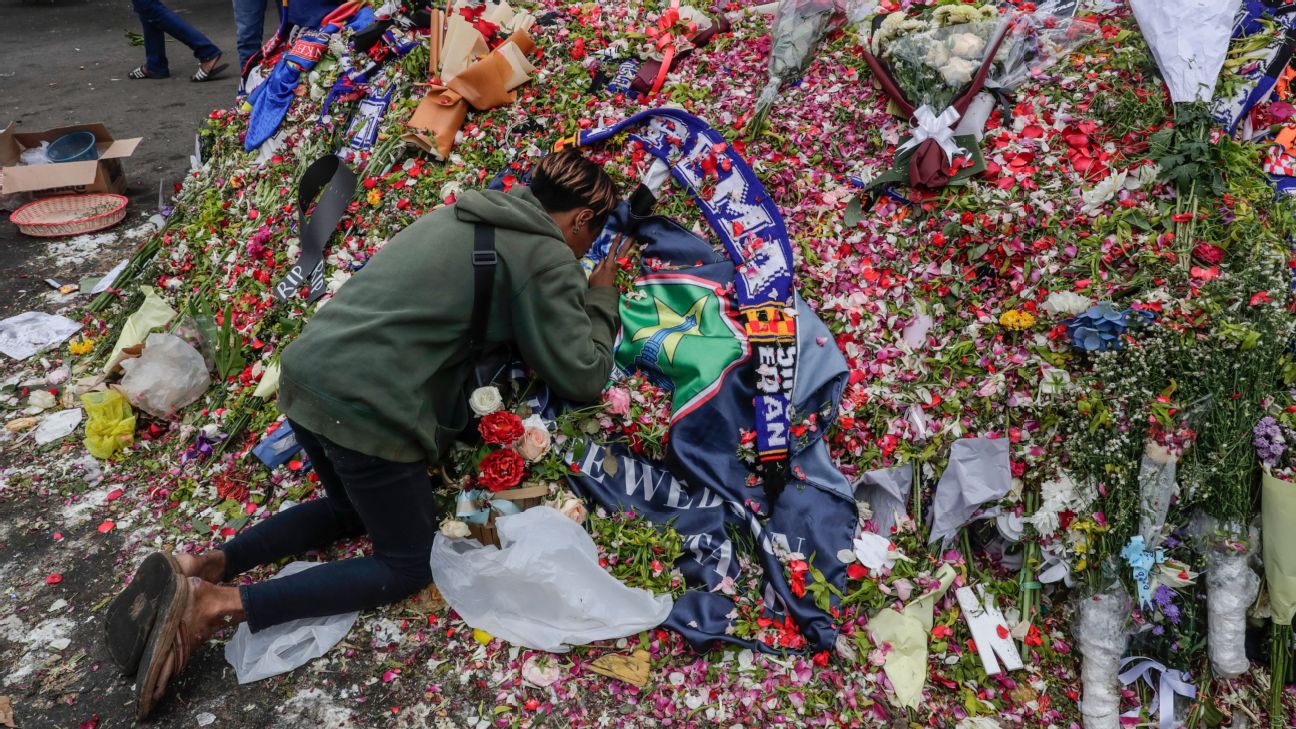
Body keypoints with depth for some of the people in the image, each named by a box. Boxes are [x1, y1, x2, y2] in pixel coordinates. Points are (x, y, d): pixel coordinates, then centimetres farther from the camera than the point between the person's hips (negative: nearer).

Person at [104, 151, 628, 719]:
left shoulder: (462, 214, 21)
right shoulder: (546, 256, -3)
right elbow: (582, 378, -2)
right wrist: (602, 300, 15)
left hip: (308, 376, 9)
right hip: (367, 410, -8)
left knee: (350, 510, 32)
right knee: (407, 565, 10)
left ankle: (205, 566, 12)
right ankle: (218, 604, -4)